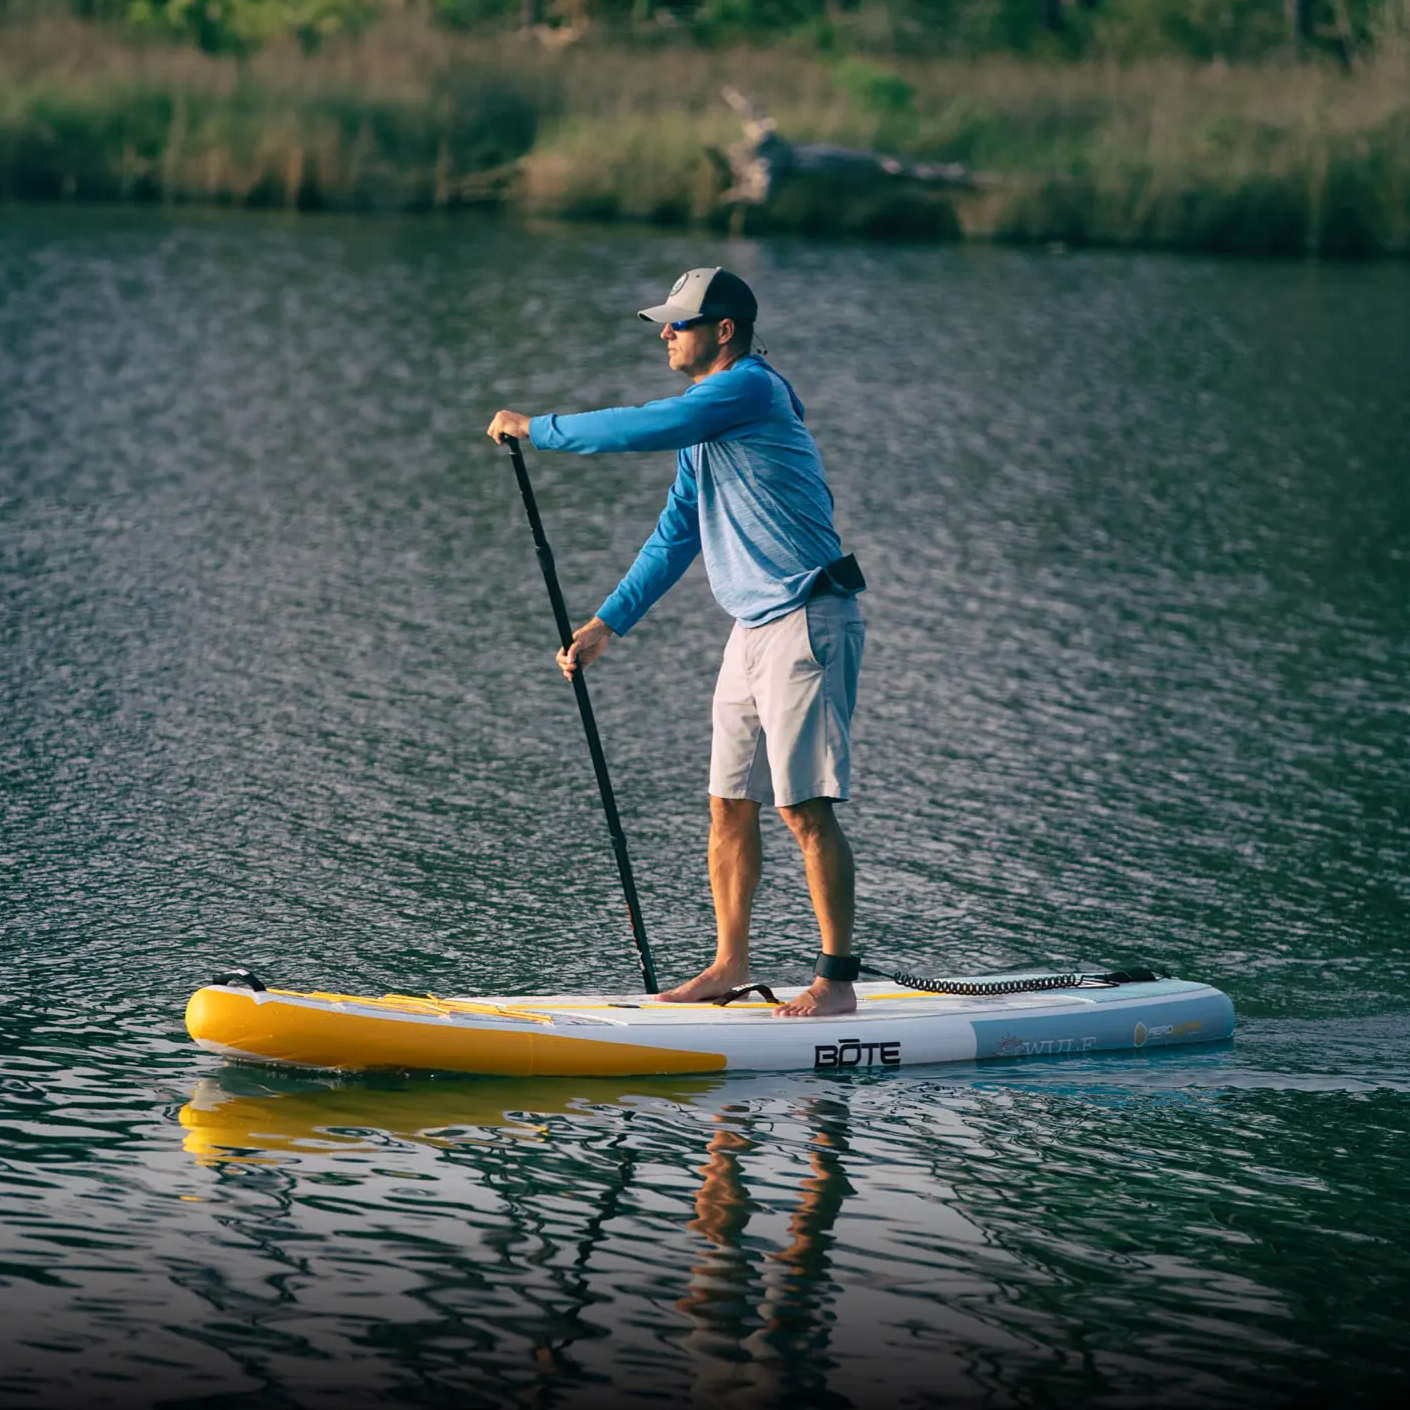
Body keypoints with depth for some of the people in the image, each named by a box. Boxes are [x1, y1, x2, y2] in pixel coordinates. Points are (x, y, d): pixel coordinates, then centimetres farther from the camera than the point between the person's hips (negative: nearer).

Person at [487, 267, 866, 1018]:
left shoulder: (749, 389, -13)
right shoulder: (705, 416, 17)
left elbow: (640, 429, -21)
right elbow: (674, 538, 21)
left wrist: (535, 429, -8)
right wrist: (605, 625, 17)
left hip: (808, 623, -10)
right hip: (756, 628, 10)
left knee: (806, 807, -10)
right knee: (730, 805, 11)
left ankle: (836, 980, -6)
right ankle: (729, 964, 20)